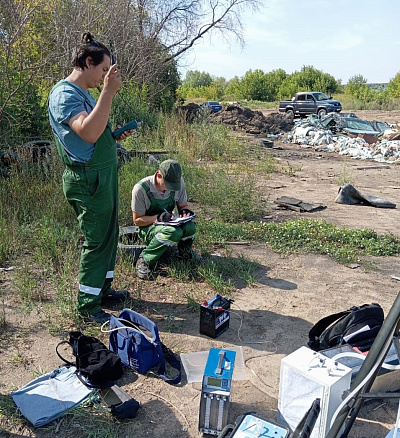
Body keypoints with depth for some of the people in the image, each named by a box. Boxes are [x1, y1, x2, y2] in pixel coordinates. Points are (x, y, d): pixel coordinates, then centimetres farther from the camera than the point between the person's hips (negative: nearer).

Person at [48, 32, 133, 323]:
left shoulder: (83, 93, 15)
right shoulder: (64, 94, -15)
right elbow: (88, 133, -31)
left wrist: (115, 136, 8)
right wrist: (108, 92, -29)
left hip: (103, 176, 10)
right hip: (88, 179, -10)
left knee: (109, 236, 16)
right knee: (96, 240, -2)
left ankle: (102, 289, 31)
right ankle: (87, 305, 12)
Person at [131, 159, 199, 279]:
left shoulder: (179, 182, -9)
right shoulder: (141, 188, -23)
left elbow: (183, 205, 7)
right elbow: (137, 220, -15)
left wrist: (184, 211, -19)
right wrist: (158, 217, -31)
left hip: (168, 223, 5)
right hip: (147, 228, -5)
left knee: (190, 226, -29)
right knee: (173, 232, -37)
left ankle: (184, 251, 5)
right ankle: (145, 260, -18)